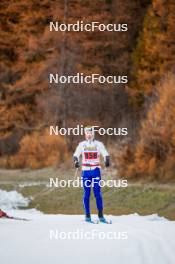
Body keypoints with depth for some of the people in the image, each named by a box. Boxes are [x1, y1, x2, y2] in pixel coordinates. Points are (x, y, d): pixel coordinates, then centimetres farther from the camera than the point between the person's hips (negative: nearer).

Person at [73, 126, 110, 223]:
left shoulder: (99, 144, 2)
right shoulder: (82, 144, 5)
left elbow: (105, 154, -6)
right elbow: (76, 154, -3)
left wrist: (107, 161, -28)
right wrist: (76, 161, -25)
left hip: (96, 171, -1)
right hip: (85, 171, 1)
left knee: (97, 193, -5)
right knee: (86, 194, 1)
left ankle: (100, 214, 2)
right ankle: (87, 215, 7)